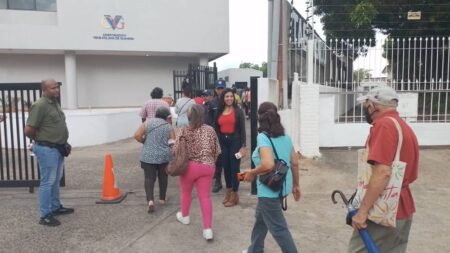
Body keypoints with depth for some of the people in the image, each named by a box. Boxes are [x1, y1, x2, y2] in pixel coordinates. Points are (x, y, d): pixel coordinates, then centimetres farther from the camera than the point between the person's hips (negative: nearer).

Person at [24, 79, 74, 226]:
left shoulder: (55, 103, 10)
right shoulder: (40, 106, -19)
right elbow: (28, 130, -21)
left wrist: (62, 143, 14)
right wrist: (42, 139, -4)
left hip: (57, 148, 9)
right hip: (47, 150, -9)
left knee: (56, 180, 19)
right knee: (47, 182, -2)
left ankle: (56, 207, 33)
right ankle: (45, 216, 7)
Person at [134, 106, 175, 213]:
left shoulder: (147, 122, 2)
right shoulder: (169, 126, 3)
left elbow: (137, 135, -7)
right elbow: (173, 143, -1)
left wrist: (145, 142, 9)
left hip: (148, 156, -1)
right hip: (164, 155, 1)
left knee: (149, 178, 4)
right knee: (163, 177, 19)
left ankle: (150, 200, -13)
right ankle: (162, 198, 28)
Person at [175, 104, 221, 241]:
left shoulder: (185, 131, -10)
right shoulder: (210, 130, -1)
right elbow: (216, 150, 4)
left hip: (189, 166, -2)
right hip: (207, 167, 2)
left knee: (186, 192, 22)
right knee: (205, 196, 4)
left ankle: (184, 216, 43)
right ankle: (208, 229, 1)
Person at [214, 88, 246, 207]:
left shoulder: (238, 111, -4)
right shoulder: (219, 112, 7)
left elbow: (242, 129, -6)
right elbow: (217, 129, 10)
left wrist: (243, 146, -11)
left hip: (235, 141, -4)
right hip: (222, 142, 4)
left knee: (234, 168, 1)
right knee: (226, 167, 12)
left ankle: (235, 195, 12)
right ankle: (228, 191, 28)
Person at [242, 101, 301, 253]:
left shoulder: (263, 137, -18)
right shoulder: (285, 136, 3)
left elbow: (268, 164, -32)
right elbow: (295, 163, 7)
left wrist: (252, 173, -15)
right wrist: (296, 185, 18)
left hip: (270, 189, -9)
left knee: (278, 228, 6)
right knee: (261, 218, 26)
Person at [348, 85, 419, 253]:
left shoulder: (384, 125, -17)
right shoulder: (404, 127, 14)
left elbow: (382, 173, -27)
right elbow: (411, 175, 19)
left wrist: (363, 211, -24)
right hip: (403, 211, 10)